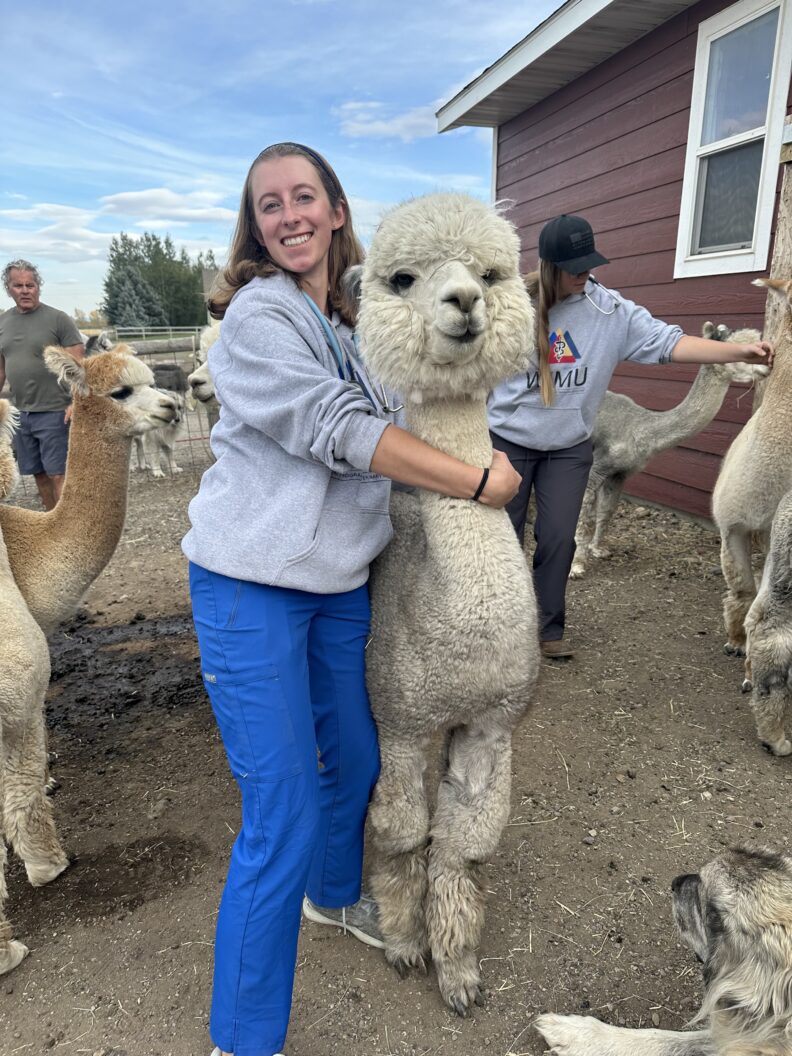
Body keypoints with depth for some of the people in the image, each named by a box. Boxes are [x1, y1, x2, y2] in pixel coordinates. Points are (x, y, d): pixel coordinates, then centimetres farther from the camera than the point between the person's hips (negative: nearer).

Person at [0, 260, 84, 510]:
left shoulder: (58, 319, -5)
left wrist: (75, 403, -19)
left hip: (53, 412, -5)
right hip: (20, 413, 6)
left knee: (57, 474, -6)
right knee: (39, 474, 9)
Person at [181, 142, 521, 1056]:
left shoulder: (354, 319, 12)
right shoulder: (257, 315, -11)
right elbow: (341, 431, -19)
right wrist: (478, 483, -15)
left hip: (340, 581, 8)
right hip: (253, 586, -7)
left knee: (355, 759, 21)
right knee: (283, 820, -5)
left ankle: (335, 897, 51)